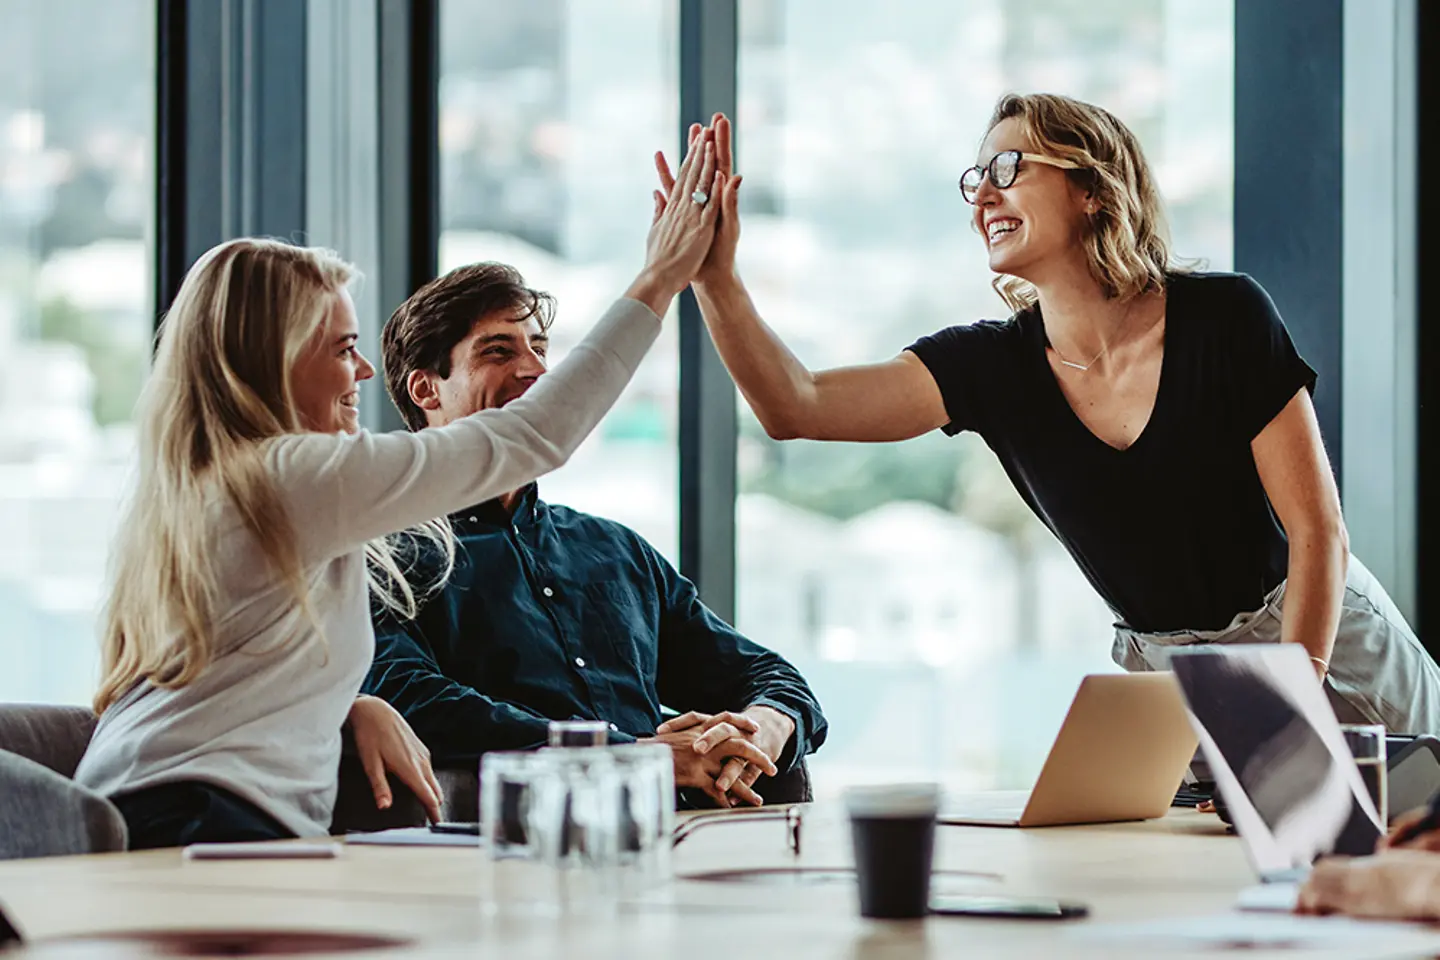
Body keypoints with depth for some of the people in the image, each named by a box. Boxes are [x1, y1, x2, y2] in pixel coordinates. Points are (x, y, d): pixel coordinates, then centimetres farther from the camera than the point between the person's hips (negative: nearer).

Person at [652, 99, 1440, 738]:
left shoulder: (1224, 319, -14)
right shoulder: (992, 365, -5)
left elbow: (1317, 527, -13)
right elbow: (796, 407, -15)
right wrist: (715, 275, -28)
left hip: (1326, 646, -3)